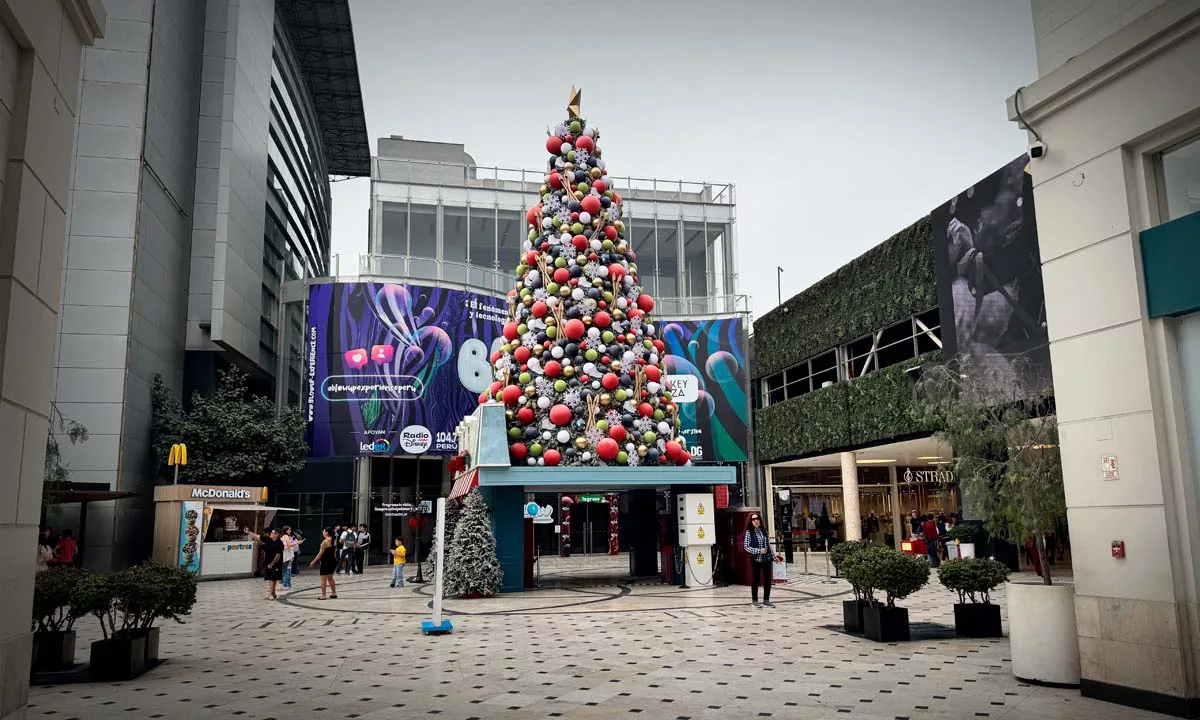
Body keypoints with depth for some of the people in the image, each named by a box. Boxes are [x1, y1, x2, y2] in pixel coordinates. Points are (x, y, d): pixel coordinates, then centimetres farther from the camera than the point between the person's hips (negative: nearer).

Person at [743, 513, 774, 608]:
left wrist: (773, 557, 12)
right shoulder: (749, 532, -4)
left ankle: (766, 601, 14)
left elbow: (768, 546, 15)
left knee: (767, 580, 4)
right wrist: (758, 551, -16)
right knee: (755, 580, 5)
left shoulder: (764, 531, 9)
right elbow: (746, 547, -8)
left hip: (767, 559, 4)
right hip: (756, 559, -4)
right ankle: (754, 601, 16)